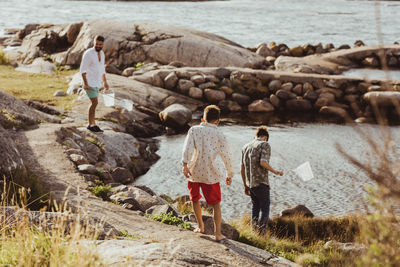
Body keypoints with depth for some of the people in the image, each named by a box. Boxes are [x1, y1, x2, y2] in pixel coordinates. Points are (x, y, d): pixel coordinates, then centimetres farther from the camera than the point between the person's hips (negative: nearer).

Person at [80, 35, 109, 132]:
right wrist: (85, 84, -22)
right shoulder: (88, 53, -16)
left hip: (96, 83, 8)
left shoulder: (101, 53, 9)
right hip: (89, 83, -8)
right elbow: (83, 70, -17)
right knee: (95, 103, -12)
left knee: (93, 103, 10)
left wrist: (105, 82, 18)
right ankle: (91, 124, -4)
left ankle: (91, 124, 15)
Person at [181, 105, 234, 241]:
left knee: (195, 199, 23)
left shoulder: (194, 130, 4)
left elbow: (188, 147, -12)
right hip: (211, 174, -1)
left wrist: (185, 164, -20)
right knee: (216, 204, 8)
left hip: (194, 172, 1)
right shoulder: (220, 135, 3)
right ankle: (218, 233, 4)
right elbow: (227, 157, 4)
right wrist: (229, 174, 16)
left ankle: (200, 226, 32)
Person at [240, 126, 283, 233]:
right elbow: (263, 162, -22)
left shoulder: (245, 147, 13)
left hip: (250, 183, 6)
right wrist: (275, 171, -9)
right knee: (265, 209, 4)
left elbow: (242, 169, 14)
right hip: (261, 183, -6)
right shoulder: (265, 145, -6)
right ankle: (261, 234, -3)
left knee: (255, 206, 21)